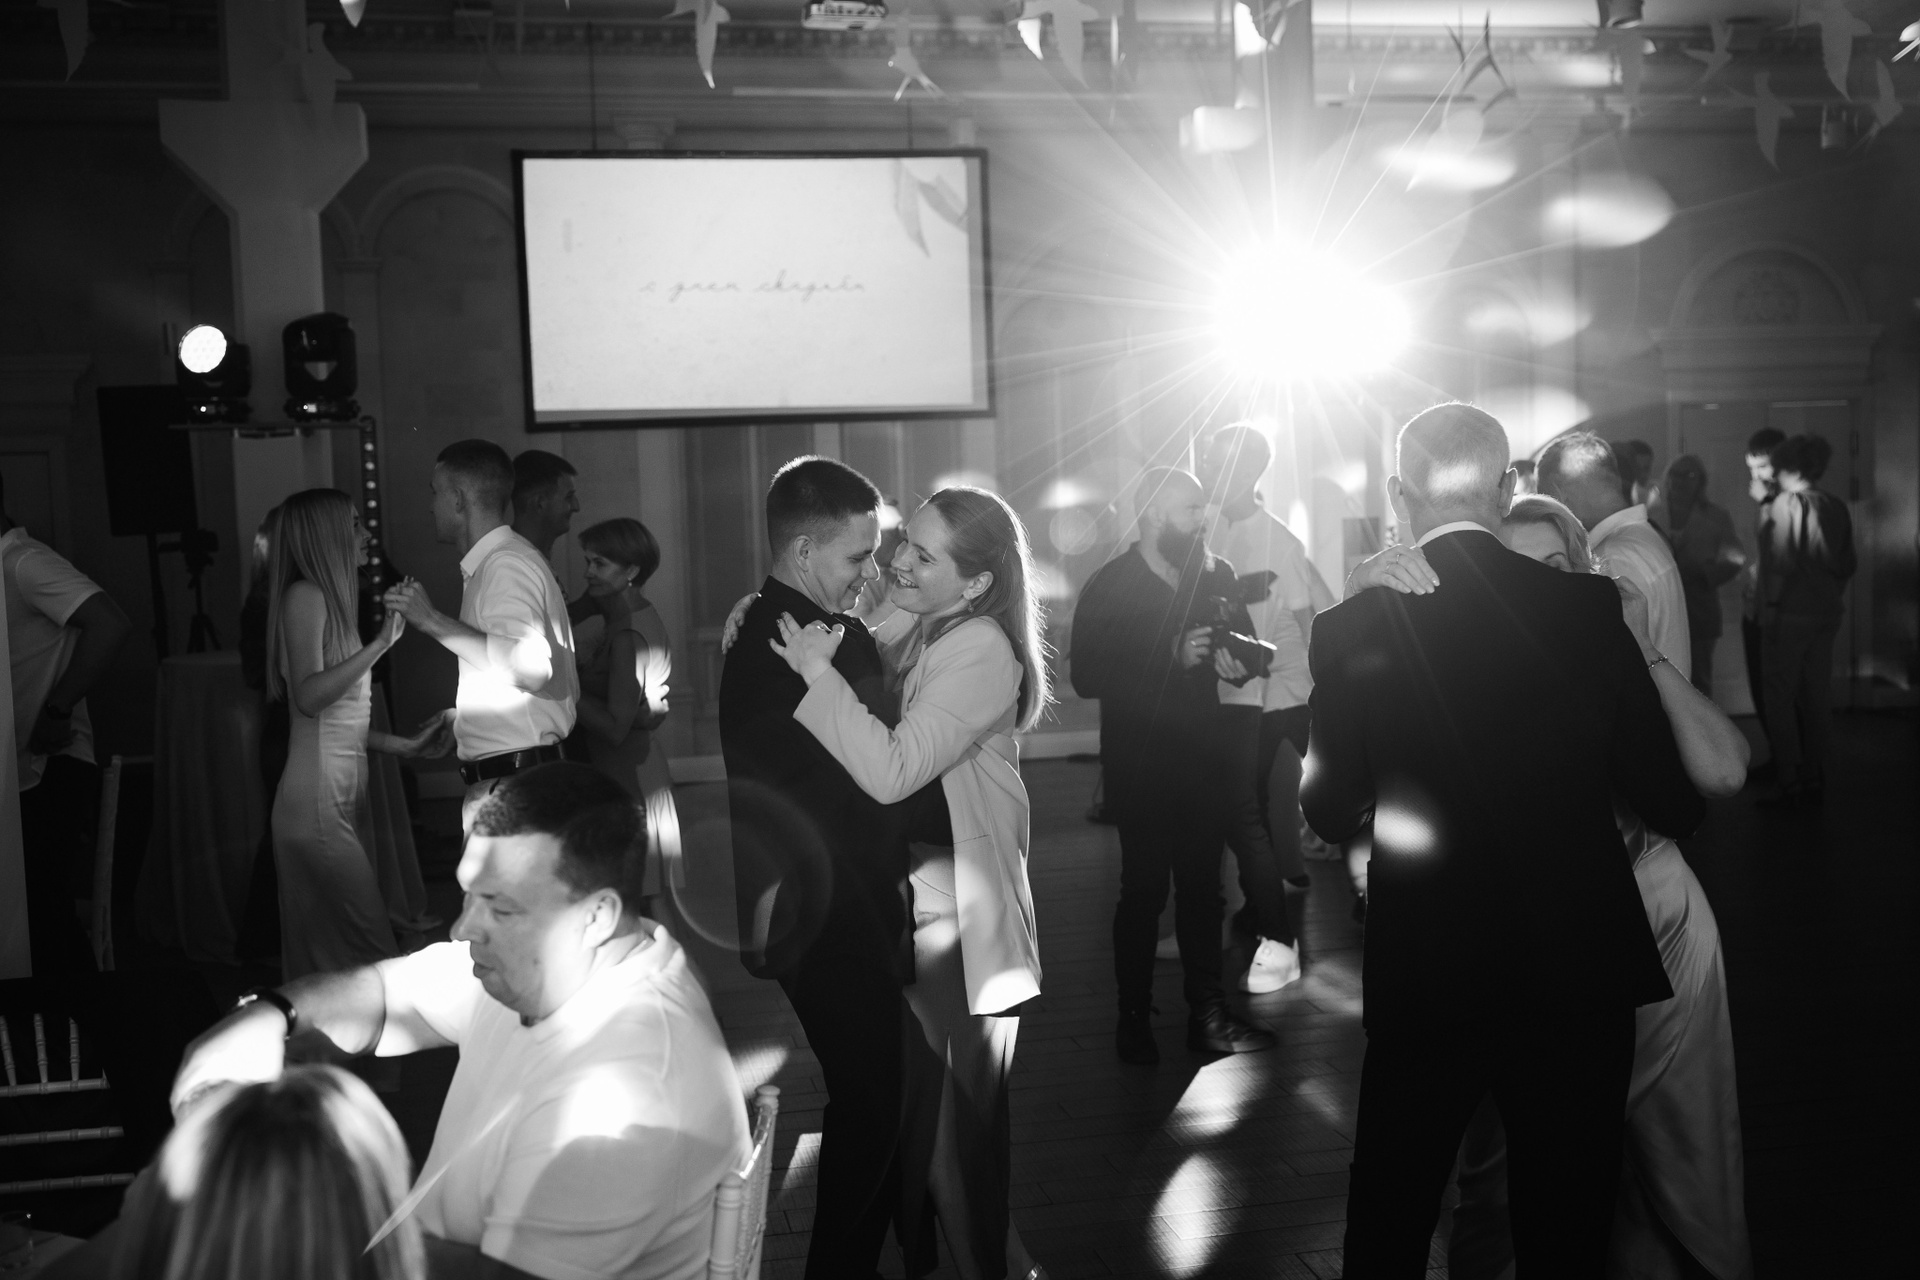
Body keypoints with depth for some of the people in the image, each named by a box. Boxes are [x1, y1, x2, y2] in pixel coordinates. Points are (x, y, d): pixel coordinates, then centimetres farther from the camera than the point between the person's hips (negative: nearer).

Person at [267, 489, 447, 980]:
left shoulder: (329, 599, 16)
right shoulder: (305, 595, -9)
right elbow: (309, 696, -20)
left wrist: (405, 745, 18)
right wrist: (381, 643, -21)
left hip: (345, 795, 9)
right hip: (318, 799, -9)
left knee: (324, 954, 11)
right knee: (371, 954, -11)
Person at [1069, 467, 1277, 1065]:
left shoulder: (1215, 574, 4)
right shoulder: (1109, 586, -10)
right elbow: (1086, 677, -17)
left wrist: (1237, 659, -13)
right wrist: (1174, 657, -23)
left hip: (1201, 753, 5)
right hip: (1139, 762, -5)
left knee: (1202, 883, 10)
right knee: (1144, 887, 2)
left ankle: (1208, 1014, 20)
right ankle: (1133, 1017, 15)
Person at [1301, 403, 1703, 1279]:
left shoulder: (1353, 630, -10)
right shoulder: (1588, 606, -8)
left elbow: (1329, 813, -2)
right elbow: (1672, 802, -6)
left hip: (1425, 976, -1)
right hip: (1581, 968, 1)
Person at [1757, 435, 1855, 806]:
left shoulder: (1786, 503, -11)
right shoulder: (1837, 507, 8)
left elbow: (1781, 563, -17)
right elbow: (1848, 563, 12)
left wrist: (1770, 607, -13)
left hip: (1790, 612, -7)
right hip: (1827, 614, 7)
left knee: (1780, 699, -1)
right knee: (1817, 698, 11)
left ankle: (1788, 781, -2)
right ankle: (1814, 779, 17)